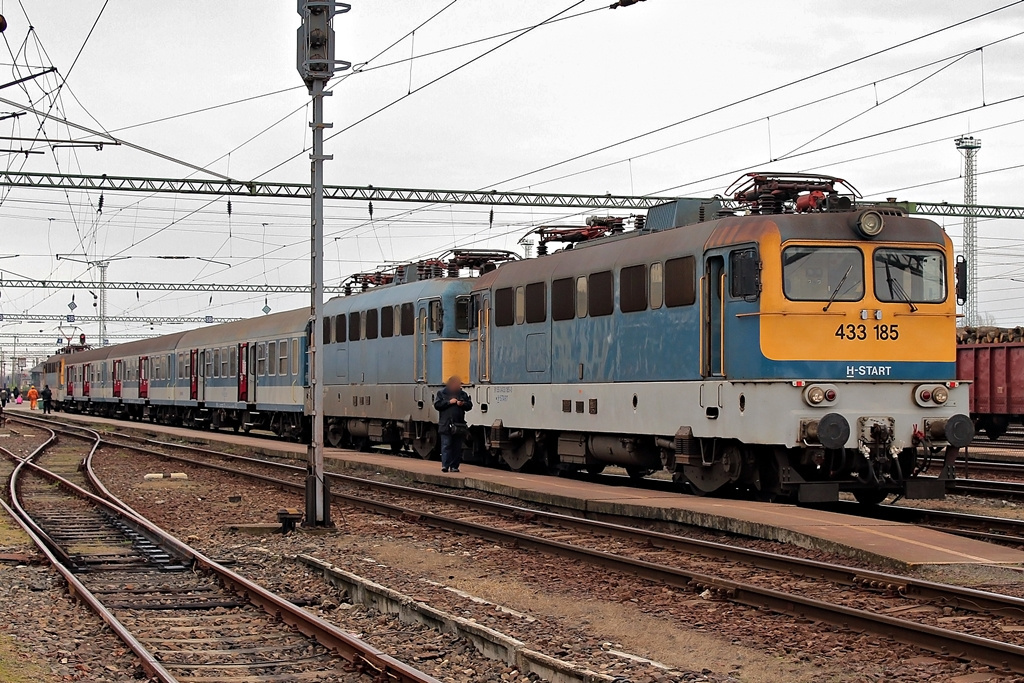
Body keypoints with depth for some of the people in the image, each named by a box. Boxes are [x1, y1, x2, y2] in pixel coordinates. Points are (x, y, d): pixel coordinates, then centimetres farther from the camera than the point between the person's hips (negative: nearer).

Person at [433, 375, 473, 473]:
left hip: (459, 425, 3)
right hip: (446, 424, -3)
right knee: (446, 445, -8)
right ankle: (445, 465, -10)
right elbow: (437, 405, -4)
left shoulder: (463, 394, 14)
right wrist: (449, 402, -12)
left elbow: (469, 405, 12)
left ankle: (454, 466, 7)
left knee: (457, 447, 3)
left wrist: (463, 404, -9)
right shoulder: (441, 393, 6)